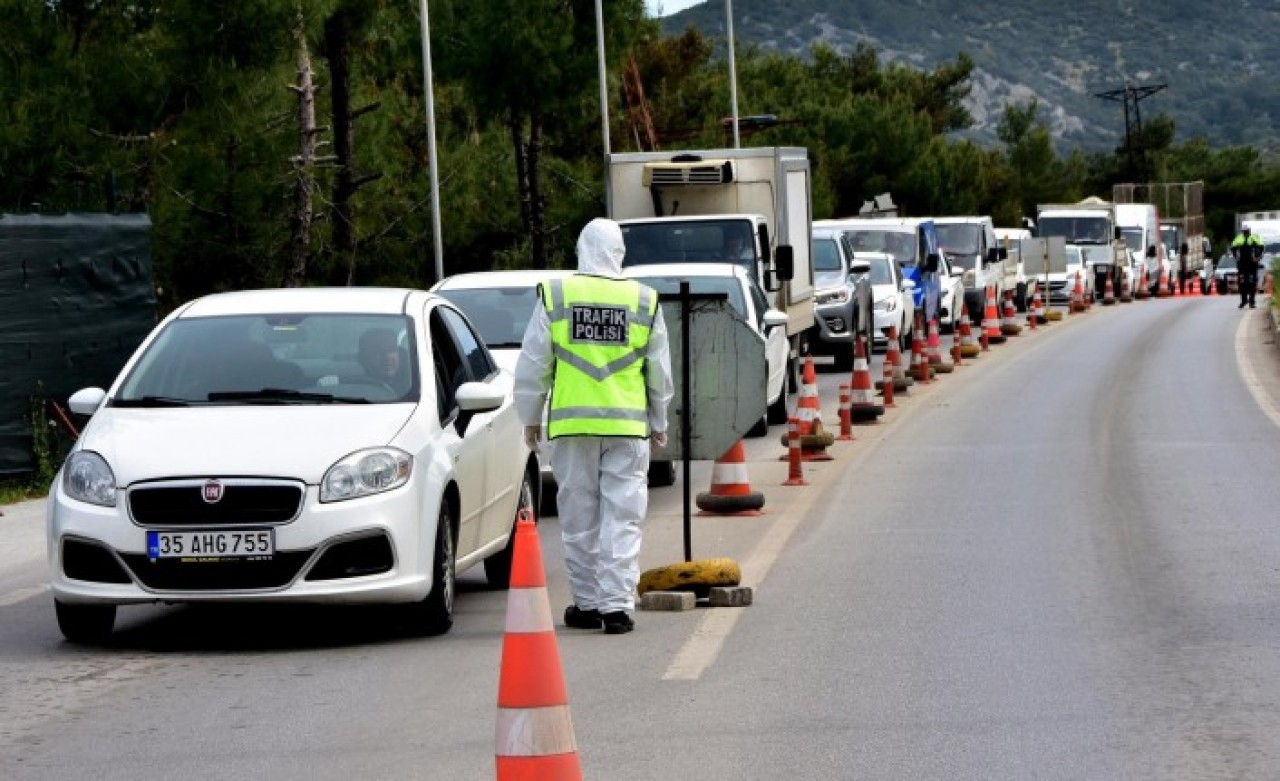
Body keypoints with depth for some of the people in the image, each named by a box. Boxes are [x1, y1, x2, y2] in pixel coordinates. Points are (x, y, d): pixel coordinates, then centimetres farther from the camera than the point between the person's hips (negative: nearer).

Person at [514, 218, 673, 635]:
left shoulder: (554, 296, 0)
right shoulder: (644, 301, 3)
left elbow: (533, 365, 3)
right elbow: (660, 371, 10)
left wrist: (530, 416, 15)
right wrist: (658, 423, 22)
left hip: (572, 422, 0)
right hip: (628, 425, 0)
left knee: (579, 519, 8)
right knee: (622, 518, 2)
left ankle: (587, 603, 14)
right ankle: (616, 604, -4)